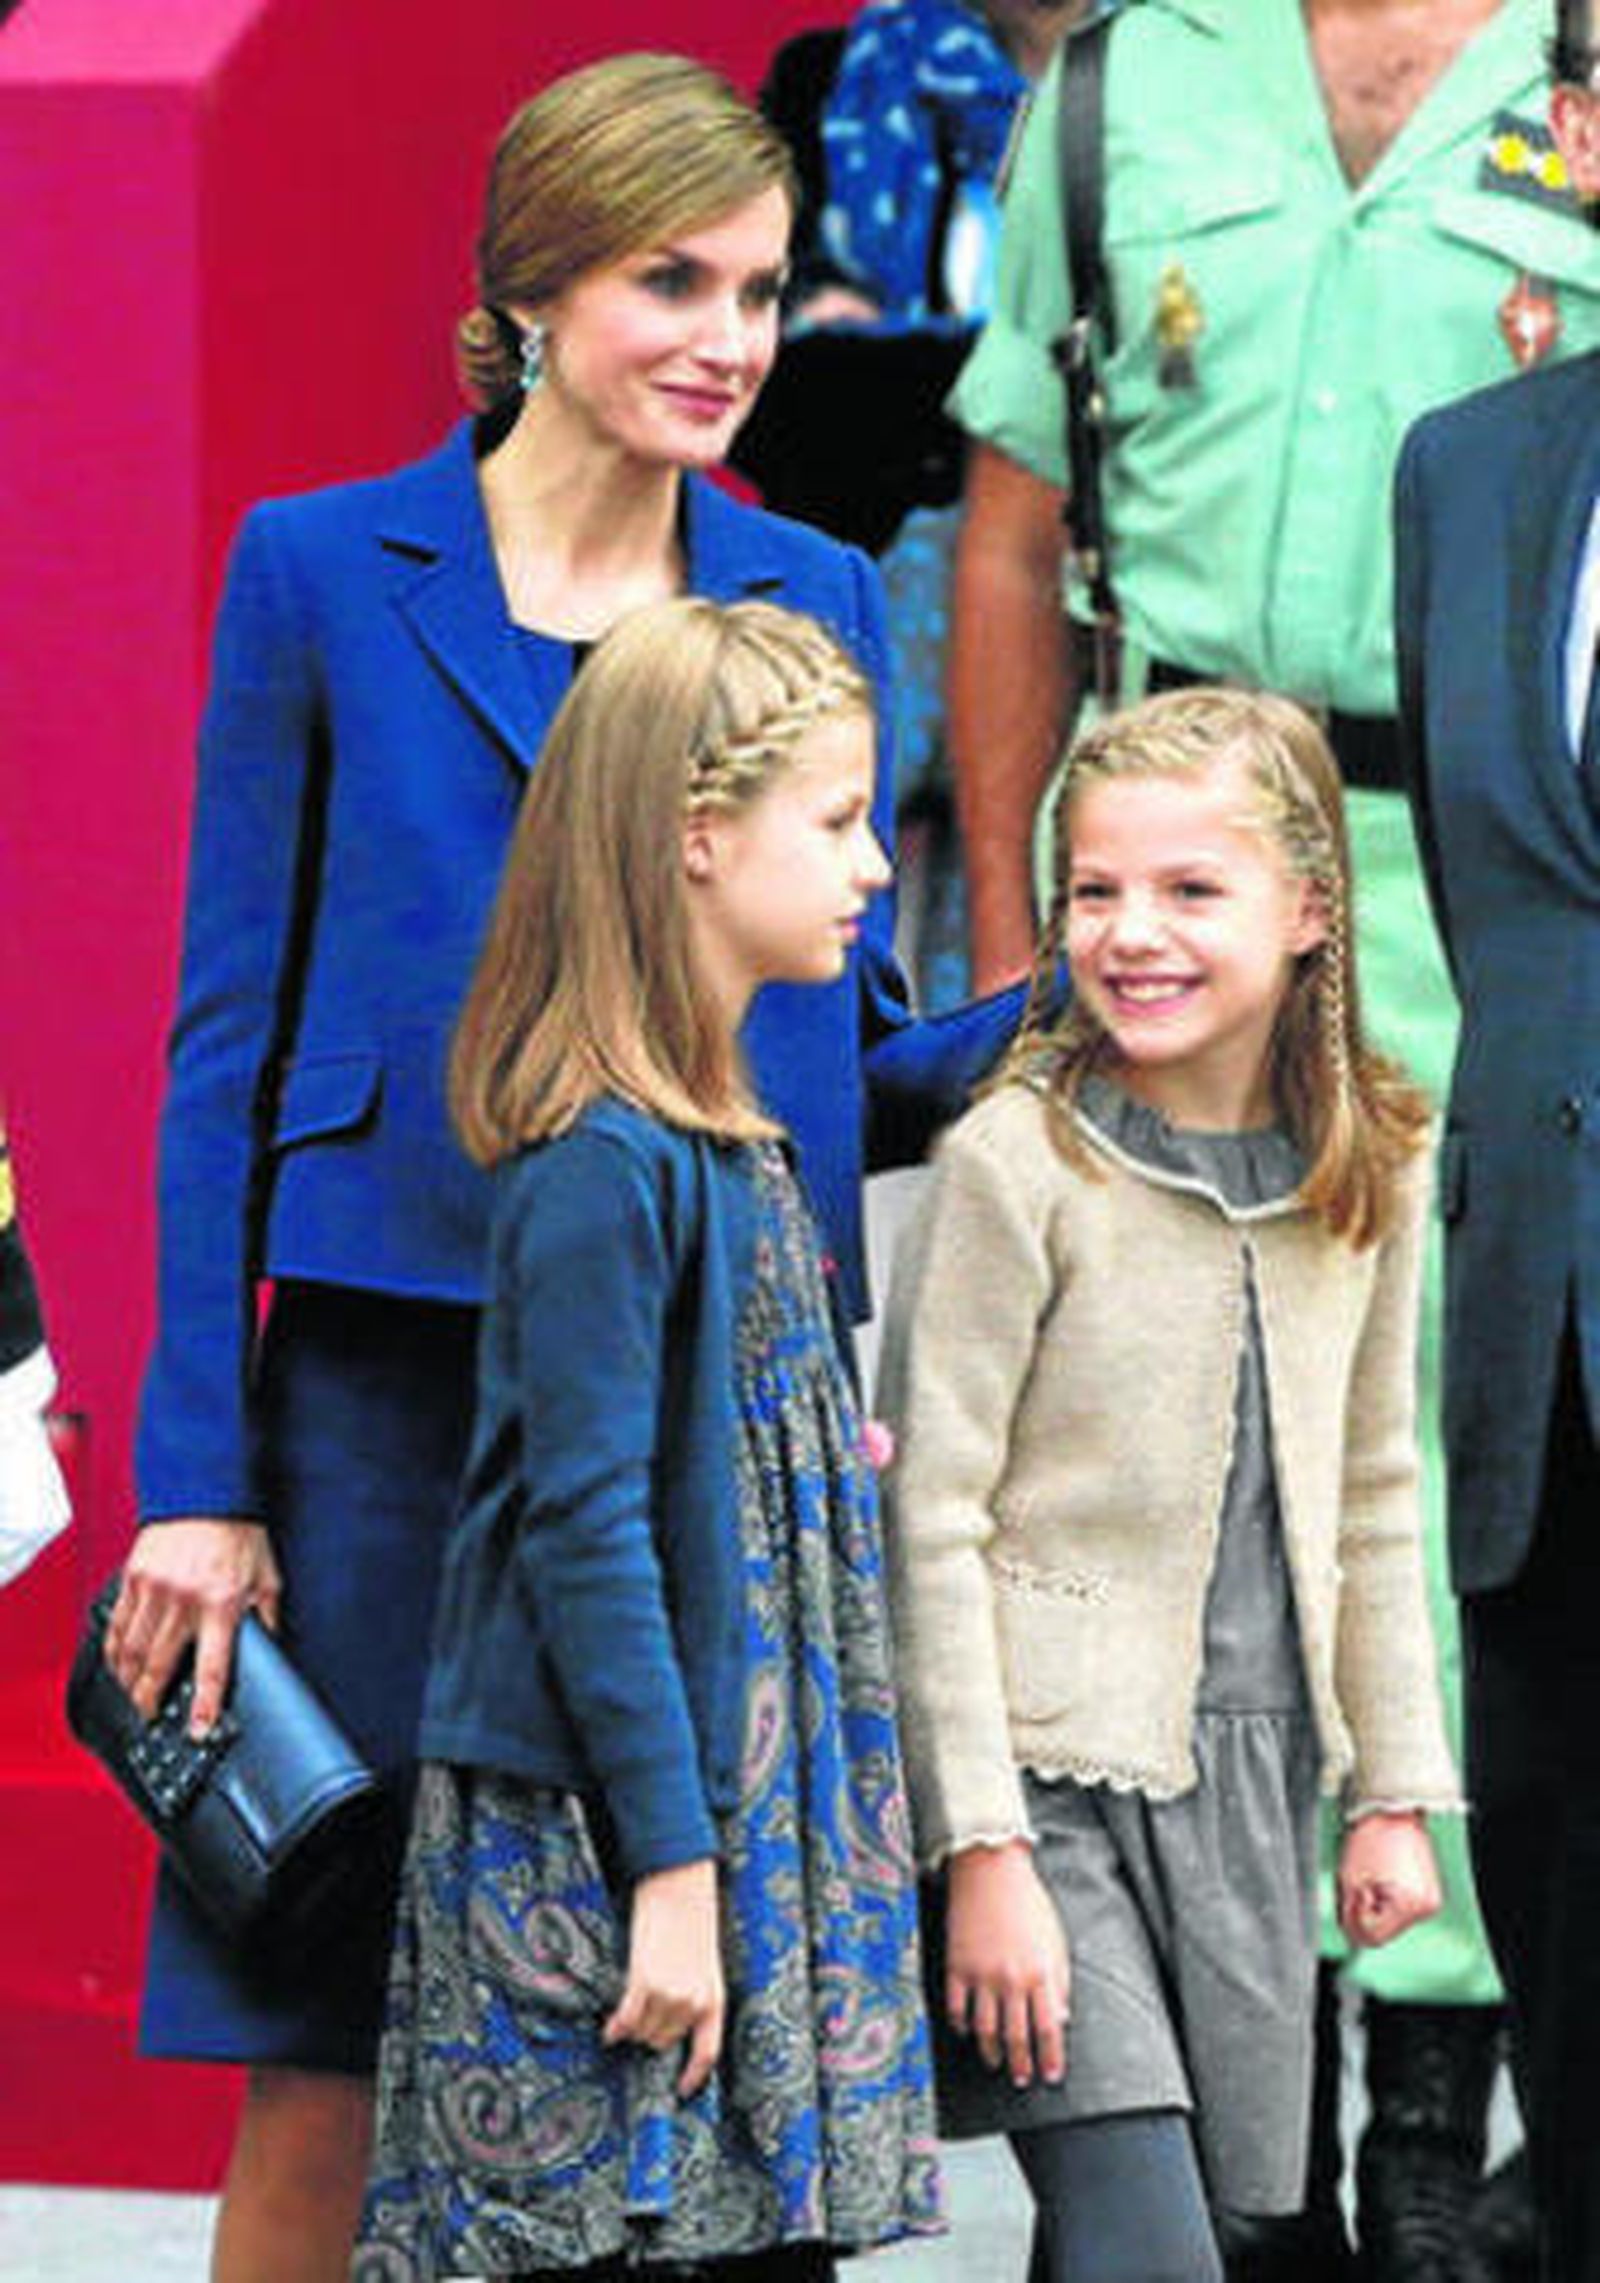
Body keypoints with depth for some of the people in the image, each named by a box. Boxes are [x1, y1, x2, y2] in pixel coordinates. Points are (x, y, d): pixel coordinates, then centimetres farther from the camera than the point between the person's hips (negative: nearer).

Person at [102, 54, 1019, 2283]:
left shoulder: (817, 602, 11)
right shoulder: (327, 571, 3)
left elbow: (850, 1051, 15)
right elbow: (231, 1039, 2)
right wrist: (197, 1475, -4)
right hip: (399, 1396, -2)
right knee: (321, 2086, -2)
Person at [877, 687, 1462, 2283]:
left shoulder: (1371, 1169, 5)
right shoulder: (1016, 1166, -11)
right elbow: (927, 1523, -11)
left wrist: (1394, 1790, 15)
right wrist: (982, 1854, -14)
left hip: (1253, 1784, 6)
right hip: (1053, 1772, -5)